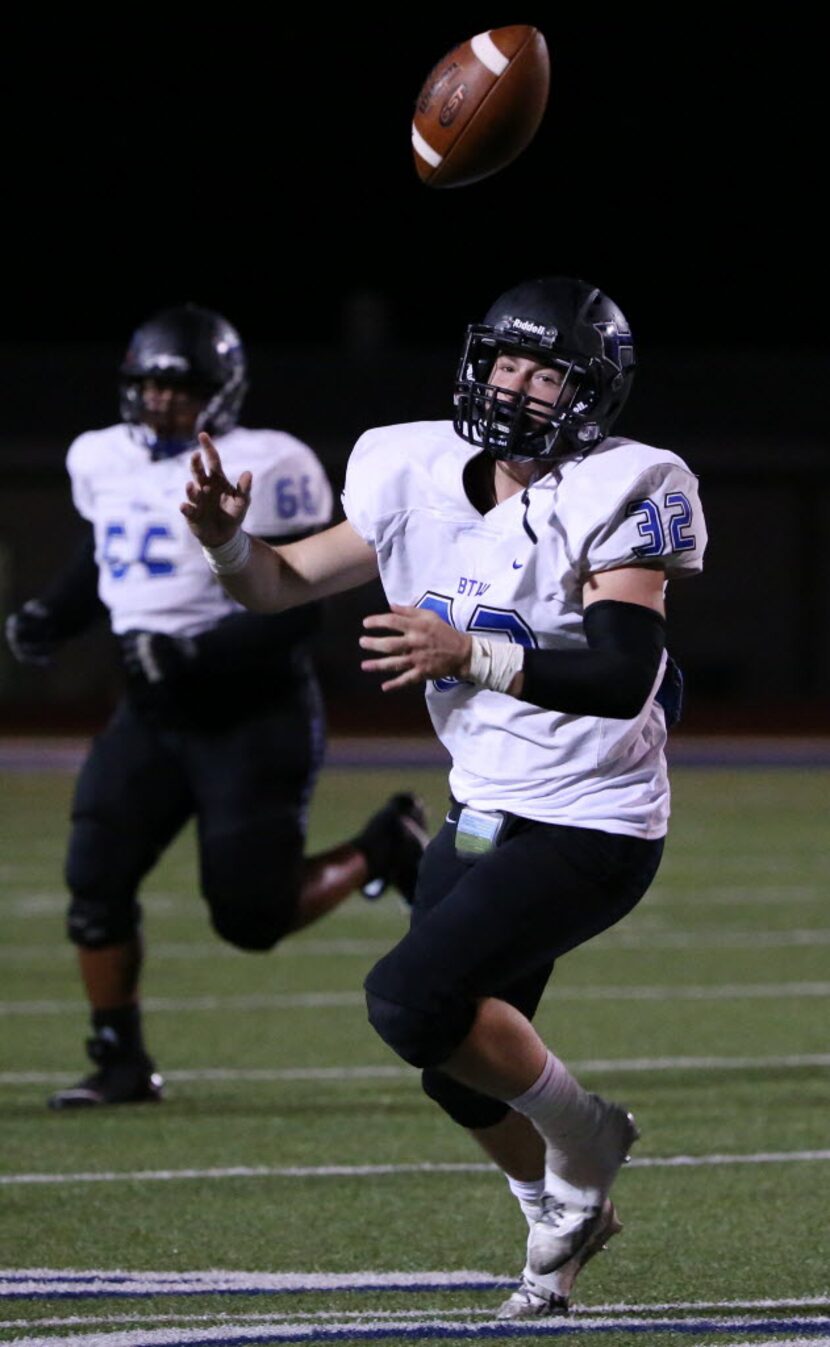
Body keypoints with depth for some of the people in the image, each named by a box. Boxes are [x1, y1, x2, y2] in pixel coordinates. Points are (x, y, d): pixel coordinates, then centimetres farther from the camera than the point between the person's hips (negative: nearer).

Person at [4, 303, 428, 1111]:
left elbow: (295, 611, -18)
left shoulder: (260, 471, -16)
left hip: (252, 717, -6)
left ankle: (383, 849, 20)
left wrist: (194, 655, -28)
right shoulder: (106, 463, 5)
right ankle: (120, 1062, 8)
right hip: (155, 712, 6)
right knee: (96, 884, -6)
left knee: (251, 916, -6)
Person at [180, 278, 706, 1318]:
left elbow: (624, 677, -30)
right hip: (482, 812, 7)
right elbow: (285, 584, 7)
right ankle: (563, 1213, 44)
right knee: (456, 1070, 16)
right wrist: (225, 537, -15)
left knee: (412, 1000, -22)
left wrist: (472, 656, -41)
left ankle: (580, 1142, 2)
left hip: (588, 830, -7)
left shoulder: (615, 496, -18)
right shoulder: (422, 482, 0)